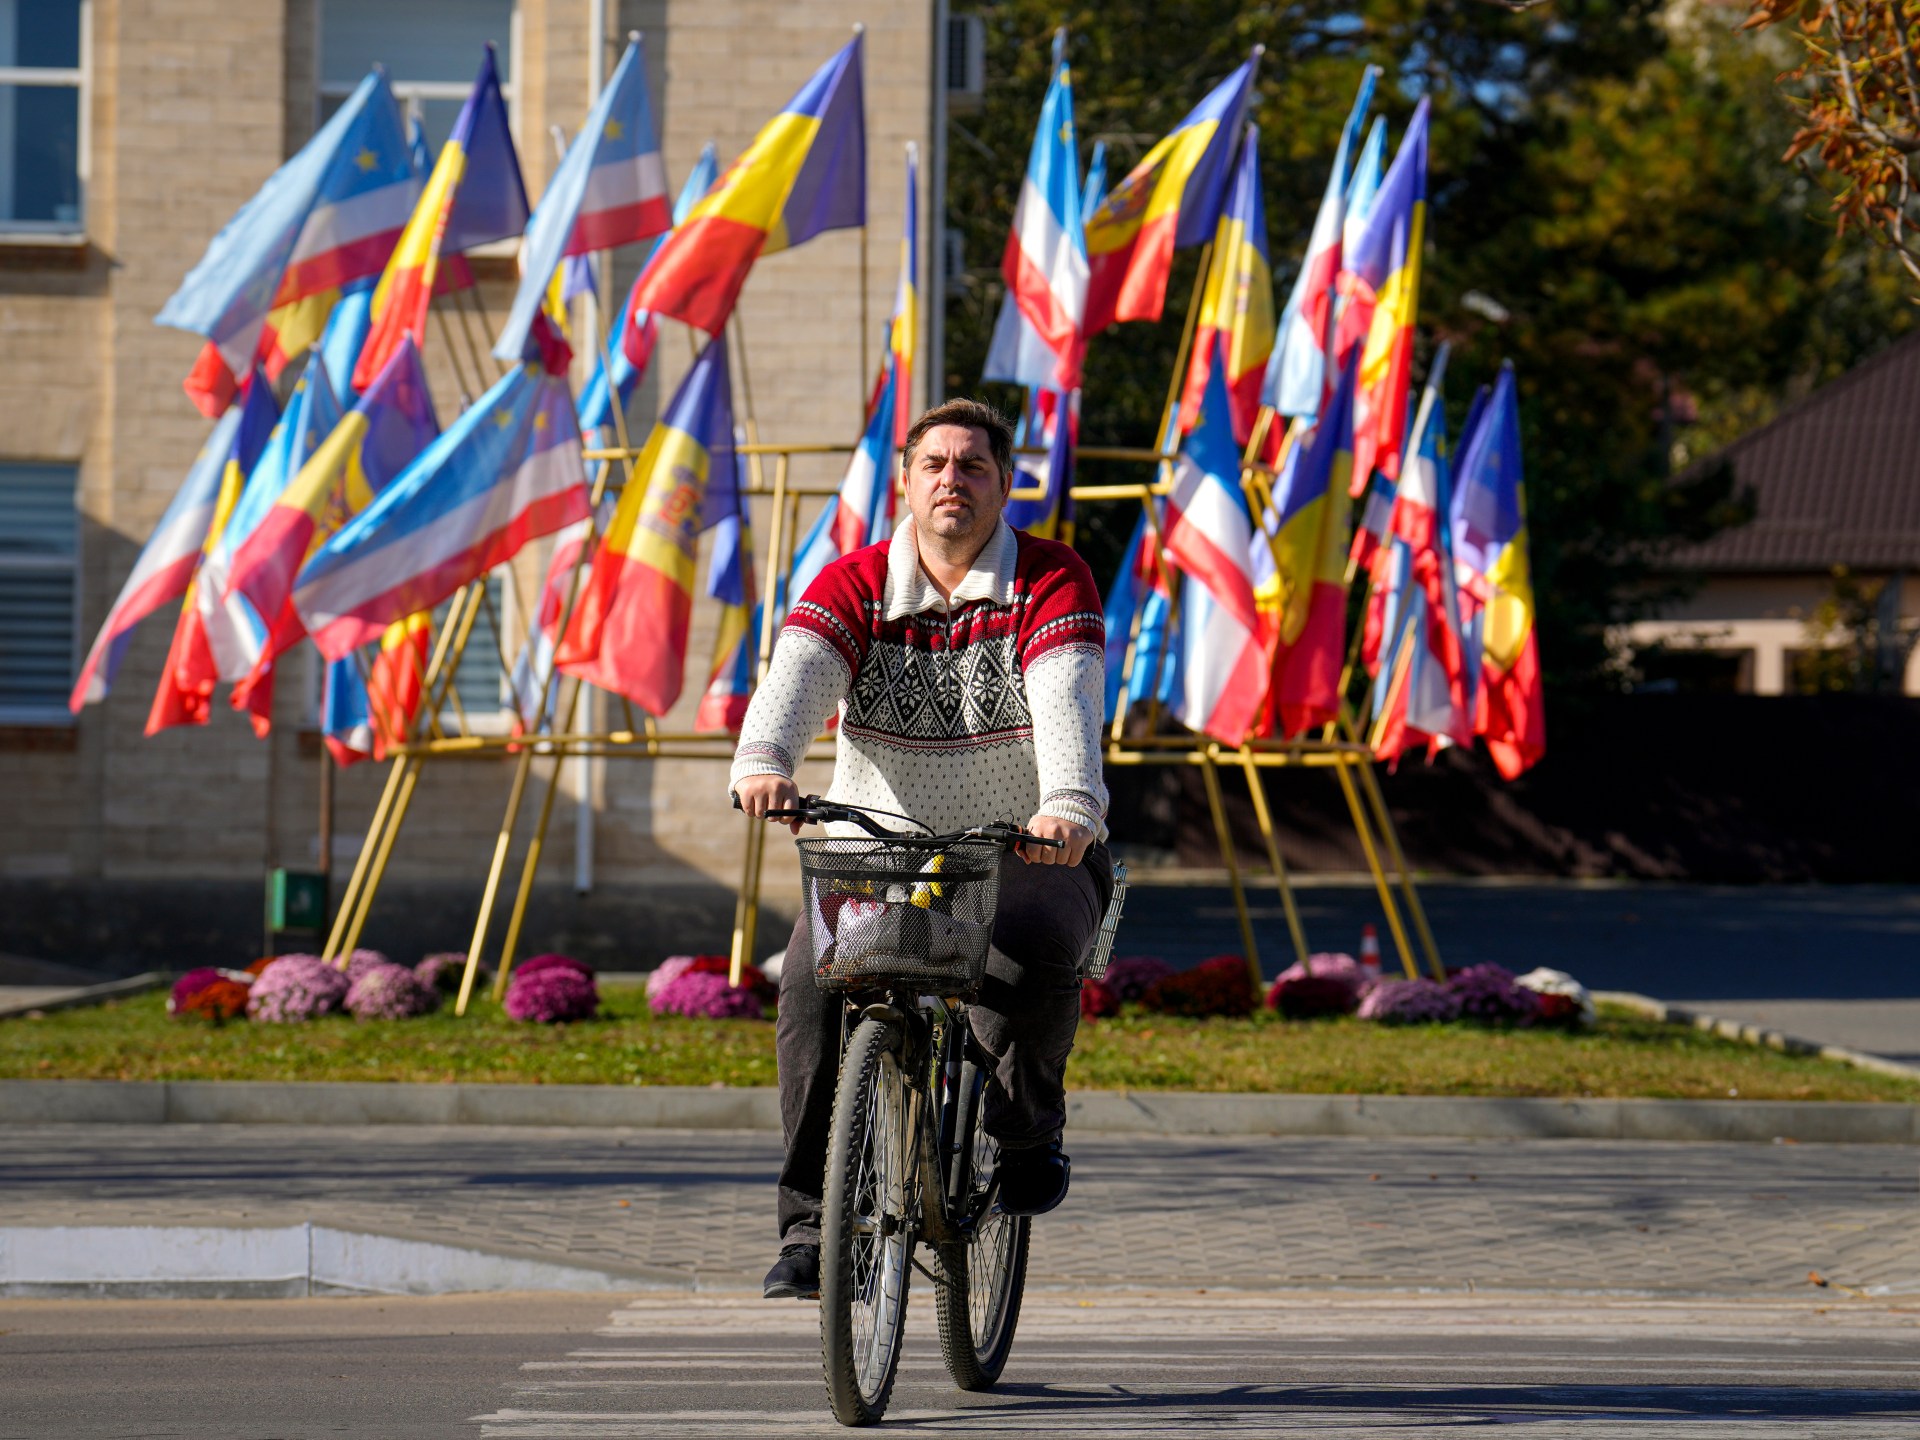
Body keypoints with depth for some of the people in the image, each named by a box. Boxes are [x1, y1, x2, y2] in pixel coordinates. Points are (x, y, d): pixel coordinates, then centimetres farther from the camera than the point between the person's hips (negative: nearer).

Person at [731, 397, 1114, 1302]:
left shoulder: (1052, 584, -5)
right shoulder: (853, 589, -1)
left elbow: (1066, 699, -23)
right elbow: (795, 677, -20)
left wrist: (1069, 806, -43)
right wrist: (762, 764, -43)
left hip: (1027, 851, -1)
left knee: (1033, 955, -34)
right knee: (814, 987, -25)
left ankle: (1027, 1131, -5)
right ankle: (811, 1226, -18)